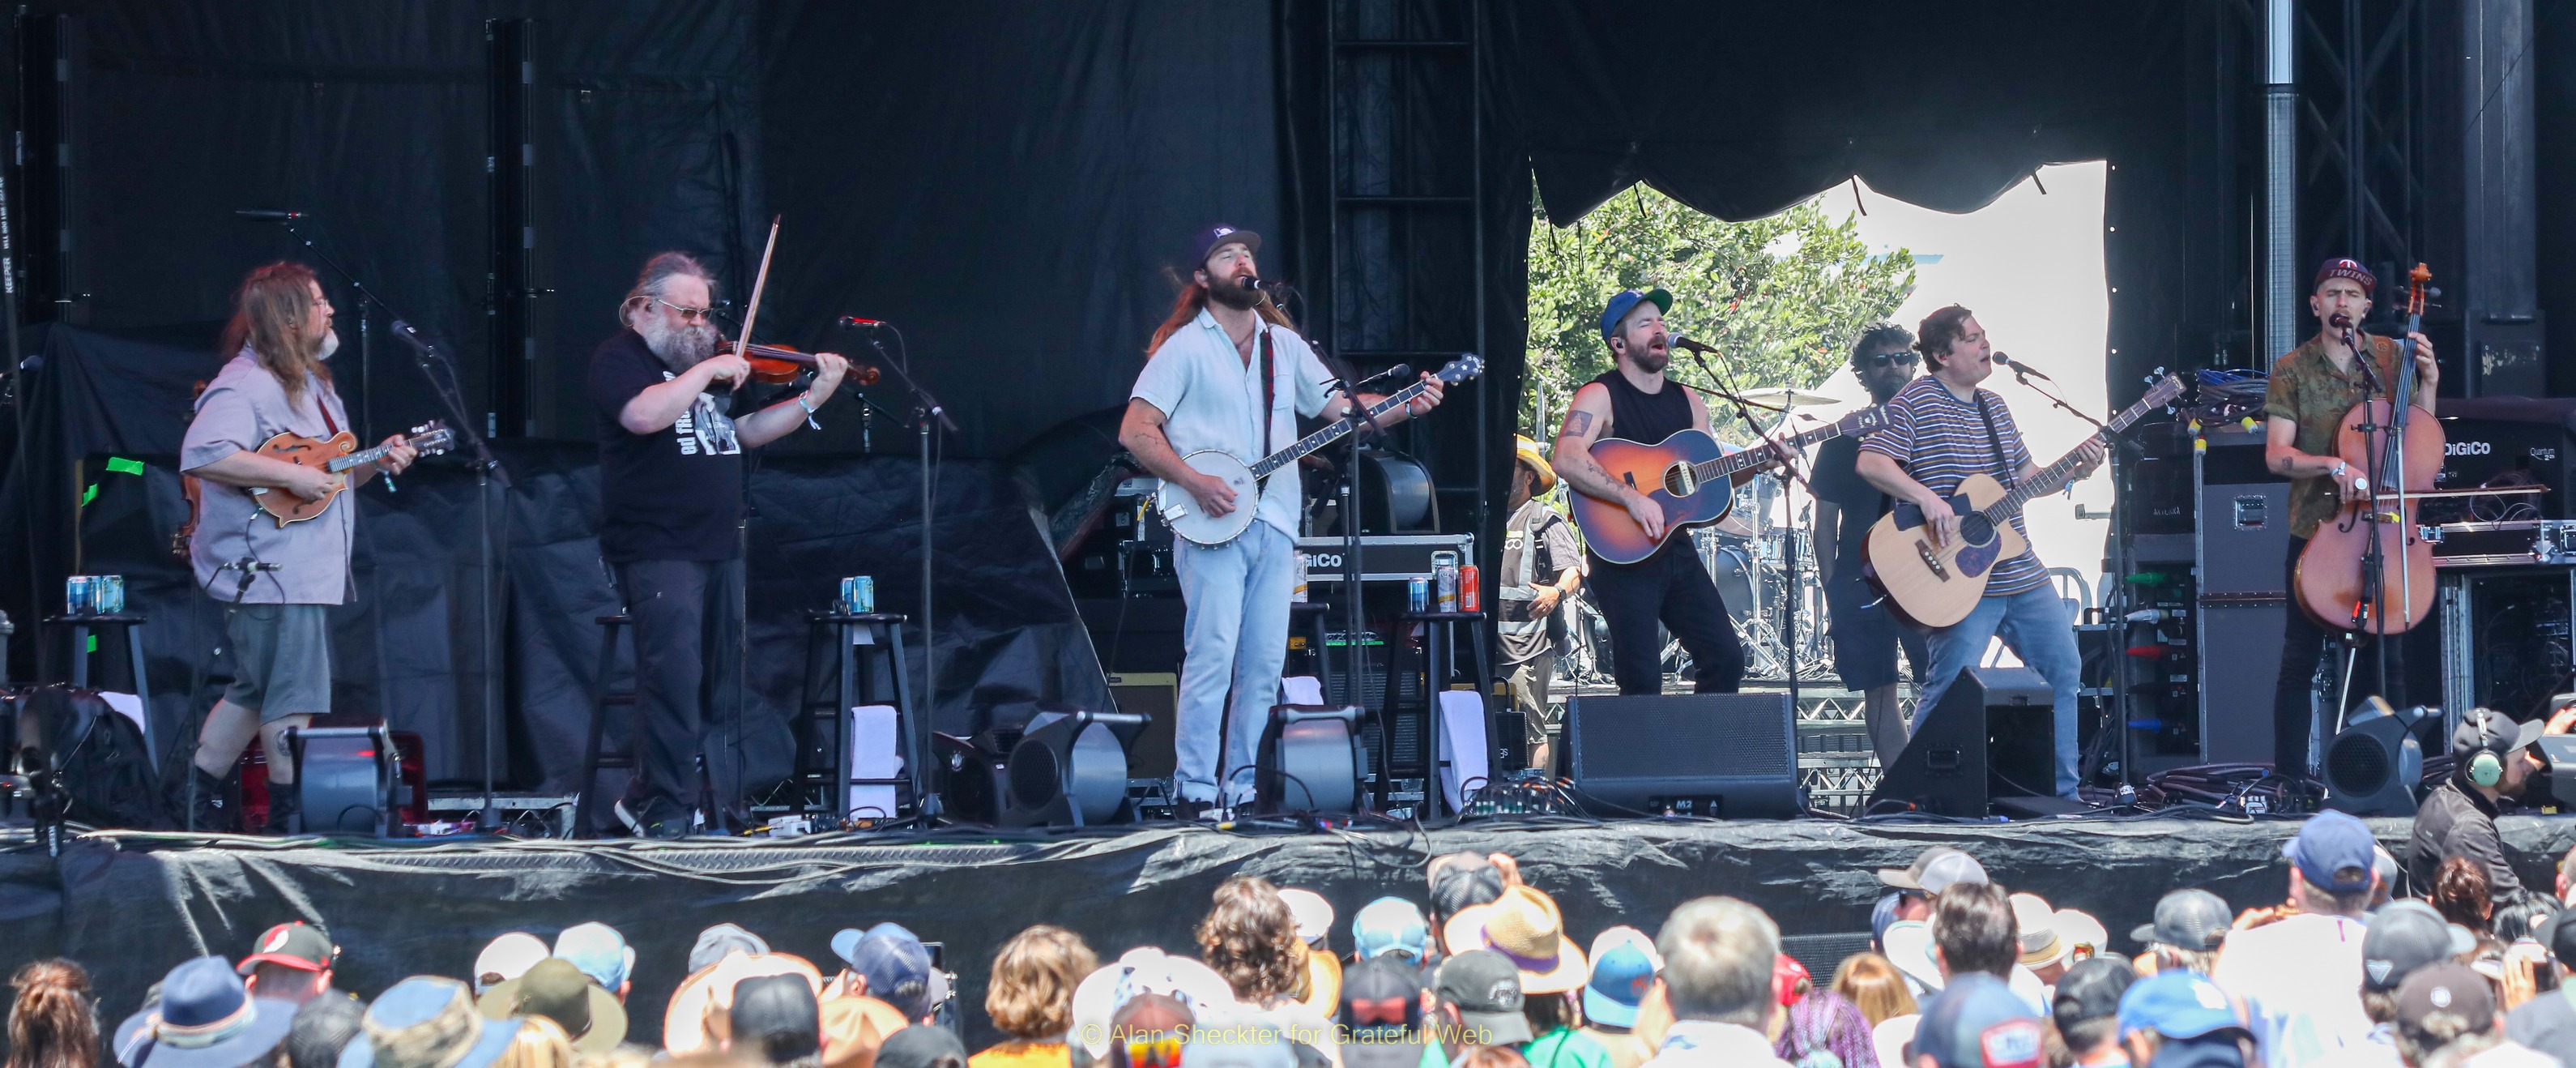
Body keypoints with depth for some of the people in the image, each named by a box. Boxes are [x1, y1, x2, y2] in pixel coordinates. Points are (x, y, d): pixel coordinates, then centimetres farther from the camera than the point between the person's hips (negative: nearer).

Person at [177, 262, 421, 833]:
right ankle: (293, 818, 0)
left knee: (255, 690, 15)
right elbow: (202, 456, -30)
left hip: (312, 571, 10)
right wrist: (291, 475, -27)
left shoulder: (311, 383, 19)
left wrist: (376, 461, 8)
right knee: (293, 699, -7)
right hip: (267, 568, -10)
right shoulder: (247, 385, -15)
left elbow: (332, 474, 29)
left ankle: (199, 800, 24)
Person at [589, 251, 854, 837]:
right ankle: (668, 811, -12)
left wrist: (814, 398, 10)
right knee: (676, 677, -16)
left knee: (725, 688, 11)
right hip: (656, 551, -8)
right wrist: (707, 371, -18)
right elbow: (644, 414, -25)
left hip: (719, 547, 8)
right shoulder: (619, 358, -6)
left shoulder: (709, 362, 19)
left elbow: (749, 432, 21)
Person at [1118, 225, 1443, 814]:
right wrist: (1195, 483, -18)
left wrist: (1407, 406, -2)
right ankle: (1196, 789, -11)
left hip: (1274, 522, 6)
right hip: (1211, 524, -6)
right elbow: (1135, 431, -6)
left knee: (1265, 663, 3)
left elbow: (1338, 406, 15)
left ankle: (1241, 787, 9)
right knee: (1212, 655, -14)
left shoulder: (1284, 344, 17)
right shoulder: (1185, 347, 0)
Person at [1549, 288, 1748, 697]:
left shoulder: (1687, 402, 14)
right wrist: (1632, 497, -31)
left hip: (1676, 551, 7)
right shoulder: (1600, 396, -8)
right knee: (1643, 681, -13)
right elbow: (1567, 461, -24)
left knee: (1727, 659, 2)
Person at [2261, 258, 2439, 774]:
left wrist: (2428, 386, -4)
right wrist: (2333, 465, -25)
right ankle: (2290, 775, 4)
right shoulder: (2292, 370, 0)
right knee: (2300, 661, -1)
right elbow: (2277, 455, -8)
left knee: (2384, 658, 2)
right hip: (2316, 531, -2)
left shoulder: (2392, 357, 7)